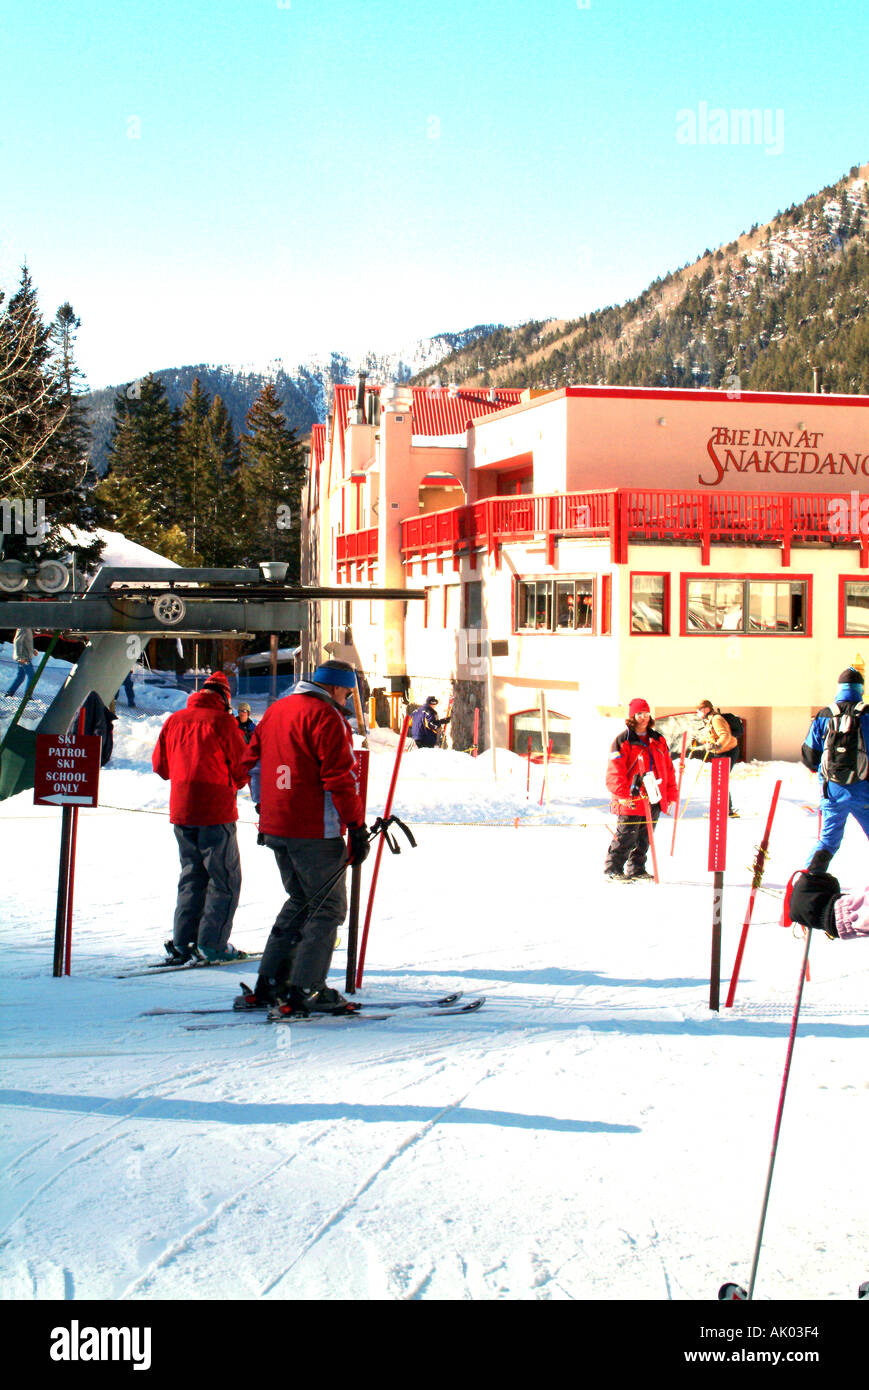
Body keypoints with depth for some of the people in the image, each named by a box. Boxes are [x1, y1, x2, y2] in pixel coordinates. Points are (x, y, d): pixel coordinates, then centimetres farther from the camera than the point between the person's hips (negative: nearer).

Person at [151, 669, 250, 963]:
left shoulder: (174, 720, 6)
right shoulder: (222, 722, -9)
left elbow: (160, 765, 12)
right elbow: (242, 766, -6)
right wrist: (235, 783, 15)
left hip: (181, 811, 6)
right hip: (215, 812, -6)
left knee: (191, 876, 16)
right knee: (225, 879, 3)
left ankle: (183, 942, 12)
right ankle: (212, 944, -1)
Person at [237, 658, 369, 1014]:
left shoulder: (275, 710, 14)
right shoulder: (326, 716, -12)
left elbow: (251, 759, 20)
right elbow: (339, 777, -17)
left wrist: (267, 814, 24)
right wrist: (357, 827, -13)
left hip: (275, 826, 8)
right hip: (315, 831, -8)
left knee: (300, 902, 19)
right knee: (328, 907, 1)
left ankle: (269, 984, 18)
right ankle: (306, 990, -3)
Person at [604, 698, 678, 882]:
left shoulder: (658, 740, 14)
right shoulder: (623, 741, -5)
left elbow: (668, 768, 18)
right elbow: (615, 772, -10)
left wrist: (670, 794, 13)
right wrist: (624, 794, -19)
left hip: (654, 801, 6)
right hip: (632, 801, -6)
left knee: (644, 838, 12)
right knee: (626, 836, -5)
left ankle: (636, 870, 22)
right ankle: (612, 869, 5)